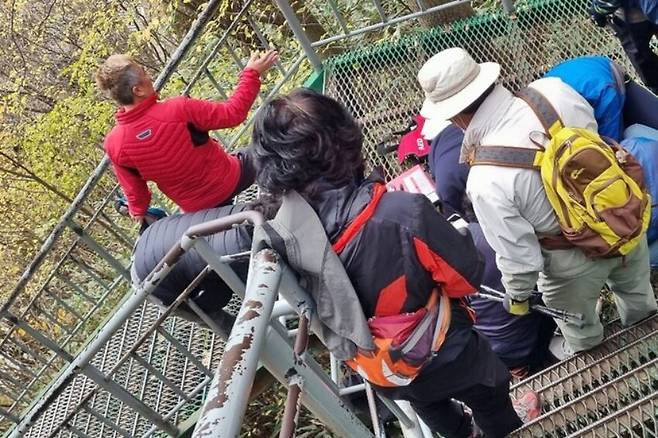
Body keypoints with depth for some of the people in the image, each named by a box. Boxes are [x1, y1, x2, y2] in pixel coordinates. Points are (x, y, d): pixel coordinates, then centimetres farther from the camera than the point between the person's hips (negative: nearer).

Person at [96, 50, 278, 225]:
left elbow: (132, 187, -4)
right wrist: (252, 74, -11)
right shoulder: (178, 110, -35)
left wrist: (139, 212, 17)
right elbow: (233, 113, -23)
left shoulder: (114, 144, -22)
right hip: (229, 181, -3)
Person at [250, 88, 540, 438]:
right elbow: (466, 275, -23)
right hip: (444, 355, -4)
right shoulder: (402, 212, -40)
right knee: (488, 390, 32)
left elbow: (317, 308, -7)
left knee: (429, 403, 37)